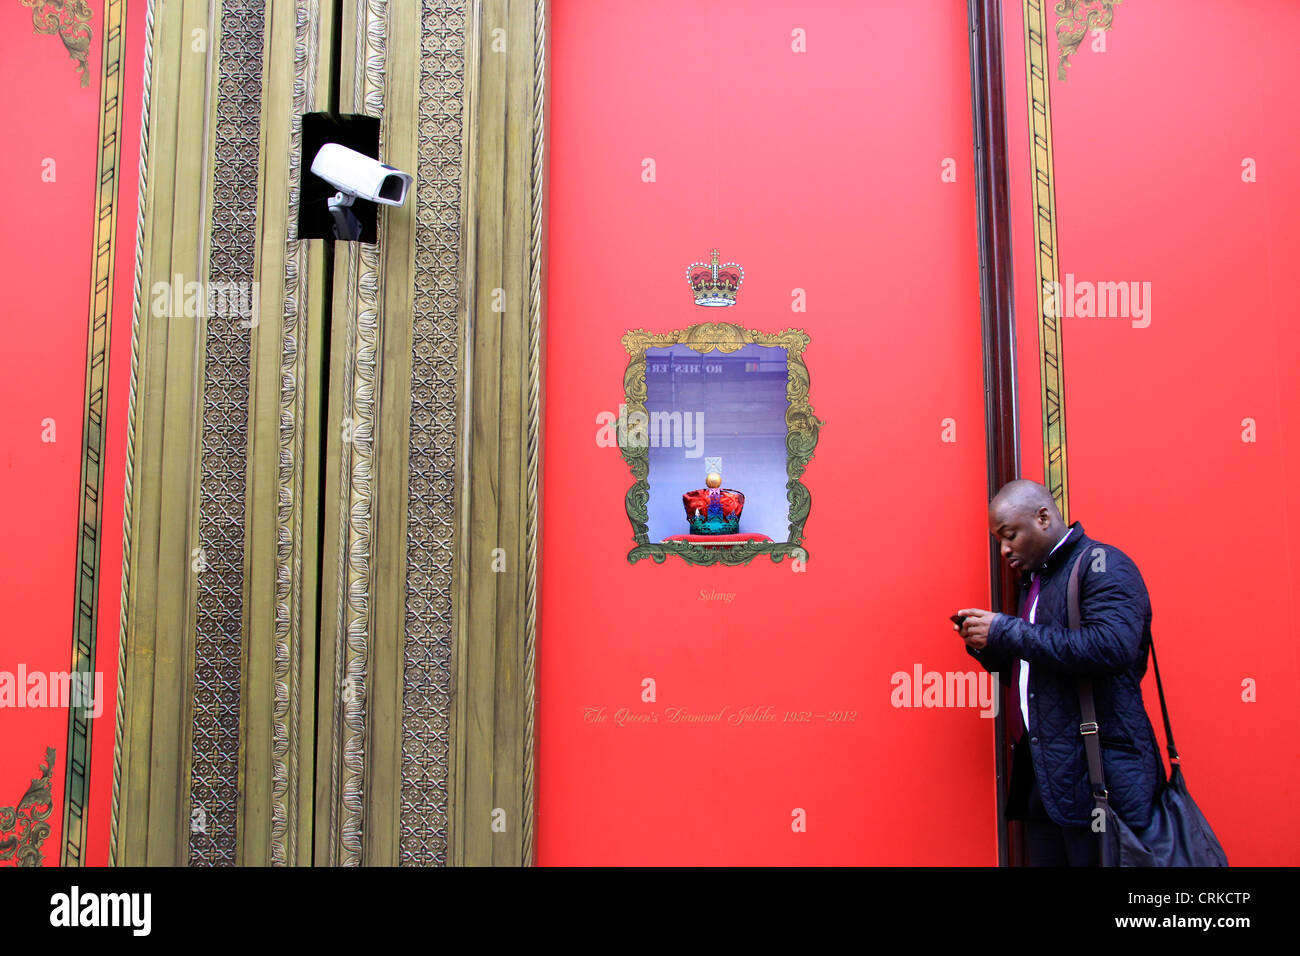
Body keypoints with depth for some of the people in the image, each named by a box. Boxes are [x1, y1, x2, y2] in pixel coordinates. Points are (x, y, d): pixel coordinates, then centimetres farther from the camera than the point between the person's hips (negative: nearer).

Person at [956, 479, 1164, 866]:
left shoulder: (1102, 564, -7)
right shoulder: (1034, 581, 19)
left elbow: (1112, 646, -26)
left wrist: (1006, 631, -19)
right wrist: (986, 646, 5)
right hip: (1045, 778, 8)